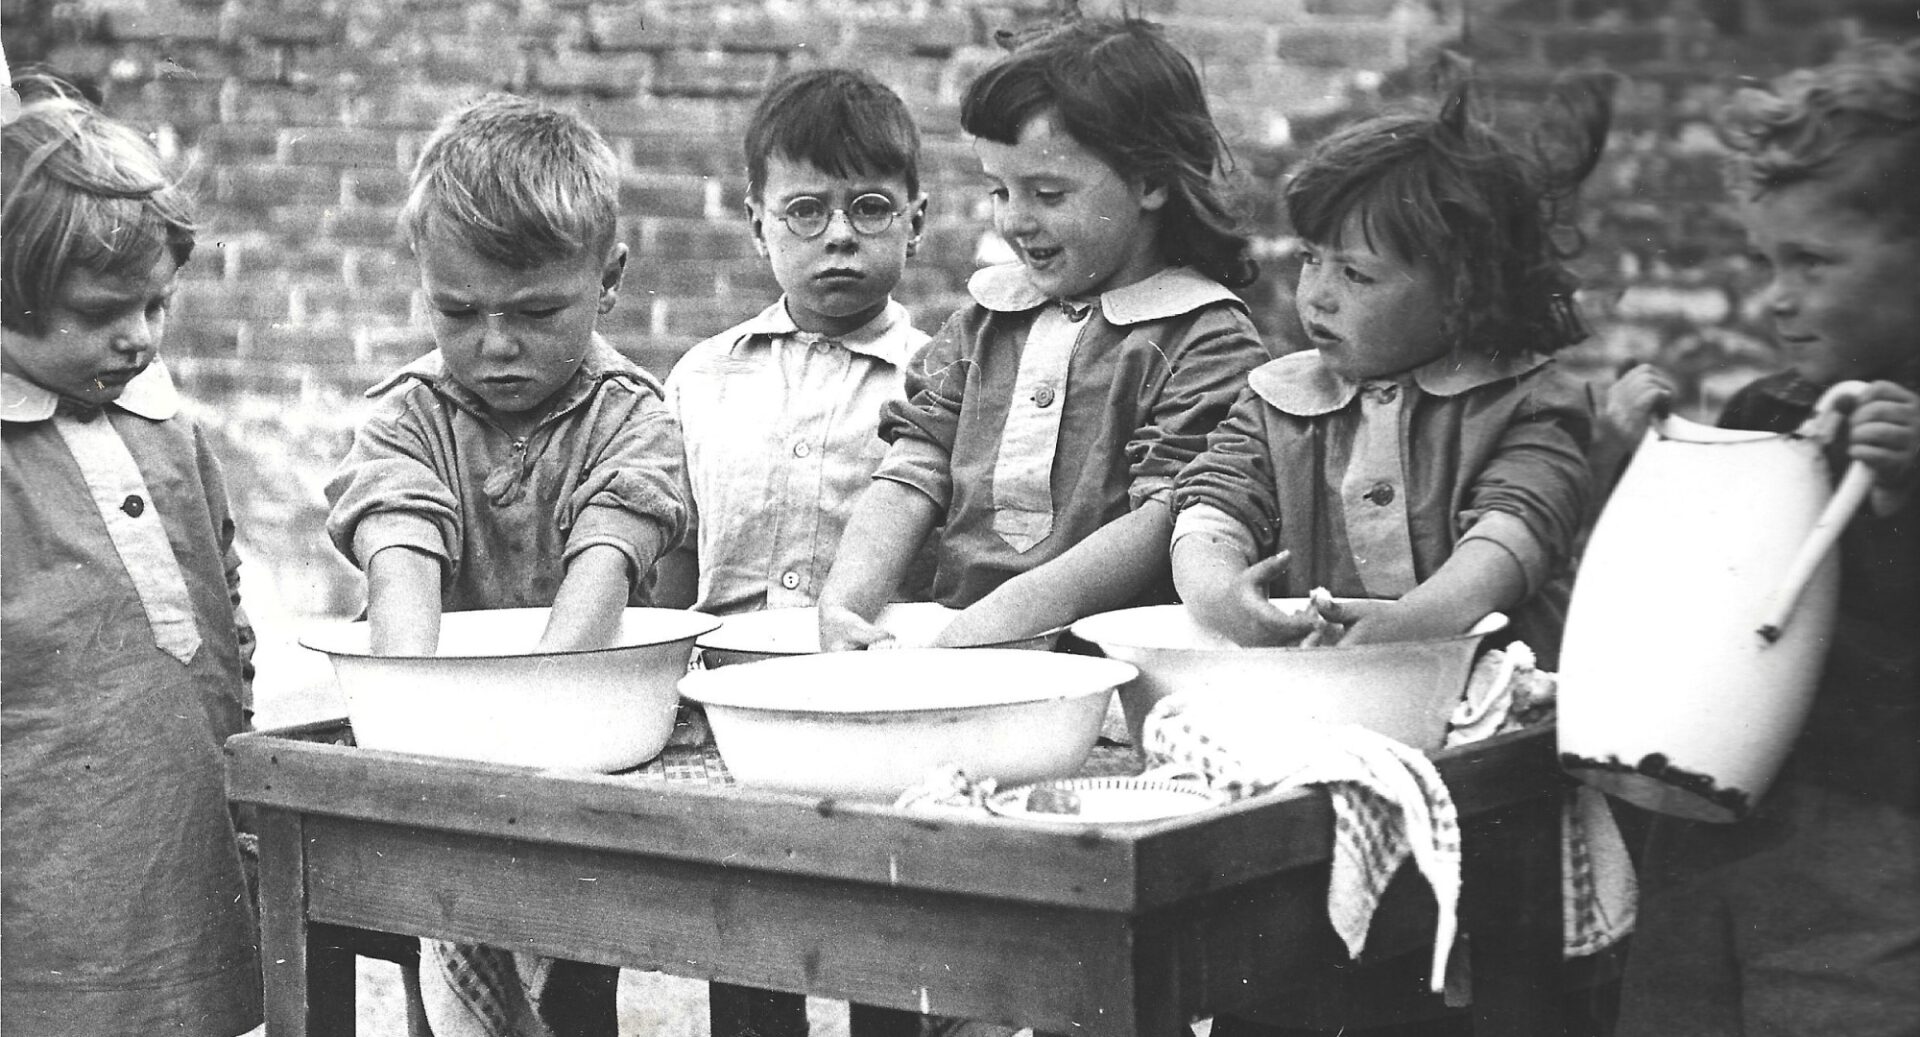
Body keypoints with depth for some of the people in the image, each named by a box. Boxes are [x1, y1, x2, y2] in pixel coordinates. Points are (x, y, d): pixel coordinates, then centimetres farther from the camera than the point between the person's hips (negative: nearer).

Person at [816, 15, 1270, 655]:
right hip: (948, 636, 3)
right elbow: (911, 477, 9)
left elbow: (1169, 517, -13)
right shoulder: (983, 324, 18)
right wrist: (845, 600, -11)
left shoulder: (1208, 338, -2)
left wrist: (1015, 612, -25)